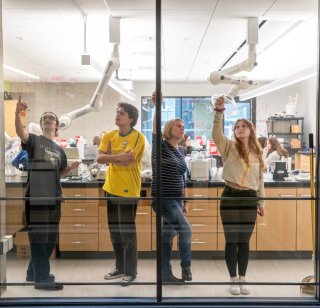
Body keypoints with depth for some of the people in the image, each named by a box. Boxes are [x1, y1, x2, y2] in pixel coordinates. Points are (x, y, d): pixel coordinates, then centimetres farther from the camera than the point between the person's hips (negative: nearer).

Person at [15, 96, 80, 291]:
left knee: (50, 238, 13)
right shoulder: (34, 140, 0)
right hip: (36, 196, -7)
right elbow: (21, 132, -23)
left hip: (54, 197, 7)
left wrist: (70, 168, 3)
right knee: (38, 238, -4)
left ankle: (34, 272, 28)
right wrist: (18, 113, -39)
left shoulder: (59, 150, 18)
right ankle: (42, 278, 2)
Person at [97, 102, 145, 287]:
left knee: (127, 232, 0)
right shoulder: (109, 136, 7)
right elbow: (99, 158, -5)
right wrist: (119, 157, -17)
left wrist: (110, 157, -7)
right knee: (114, 230, 14)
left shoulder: (138, 137, -11)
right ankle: (120, 267, 28)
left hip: (128, 190, -7)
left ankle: (131, 271, 13)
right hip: (111, 188, 7)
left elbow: (126, 160, -21)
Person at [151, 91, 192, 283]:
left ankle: (166, 274, 18)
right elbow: (156, 129, -26)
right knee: (185, 230, -10)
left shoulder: (181, 151, 12)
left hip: (176, 199, 7)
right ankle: (186, 268, 8)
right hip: (163, 199, -7)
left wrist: (185, 202, 16)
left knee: (168, 236, 11)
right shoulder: (161, 146, -7)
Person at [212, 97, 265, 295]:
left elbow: (260, 179, 16)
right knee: (232, 241, 2)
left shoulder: (257, 153, 11)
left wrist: (261, 202, 14)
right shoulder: (229, 147, 1)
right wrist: (219, 112, -31)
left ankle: (242, 279, 20)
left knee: (244, 241, 8)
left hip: (250, 198, 3)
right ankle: (233, 280, 14)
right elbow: (217, 133, -20)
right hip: (231, 196, -3)